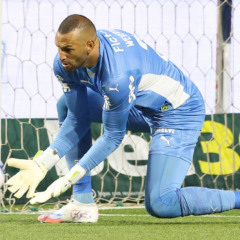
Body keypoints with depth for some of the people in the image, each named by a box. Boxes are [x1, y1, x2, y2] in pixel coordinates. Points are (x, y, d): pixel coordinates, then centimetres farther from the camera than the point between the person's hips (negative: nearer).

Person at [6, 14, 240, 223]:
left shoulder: (118, 76, -37)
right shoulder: (64, 64, -13)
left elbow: (113, 137, -25)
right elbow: (78, 120, -3)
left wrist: (68, 179, -26)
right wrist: (42, 164, -14)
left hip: (180, 112, -9)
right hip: (141, 106, 9)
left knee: (159, 204, -19)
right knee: (67, 106, 4)